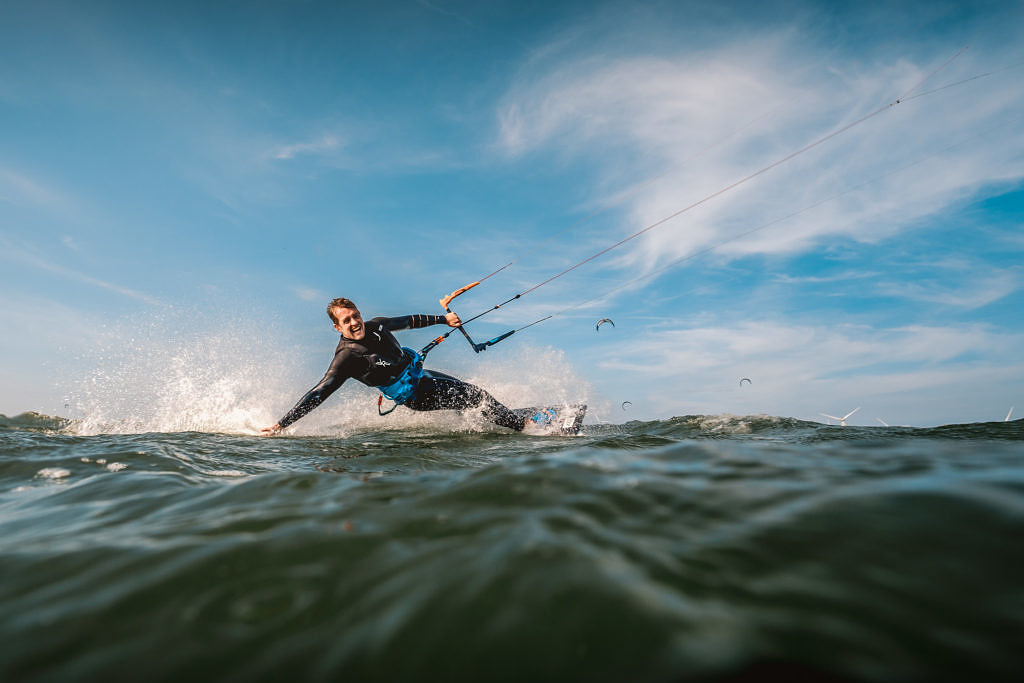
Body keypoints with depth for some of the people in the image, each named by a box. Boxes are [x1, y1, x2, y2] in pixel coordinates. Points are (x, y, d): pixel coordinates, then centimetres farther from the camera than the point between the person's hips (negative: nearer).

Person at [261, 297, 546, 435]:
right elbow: (318, 393, -23)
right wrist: (282, 424, -27)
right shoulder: (346, 357, -21)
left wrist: (443, 319, 18)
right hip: (416, 396, -7)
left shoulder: (376, 326, -2)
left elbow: (409, 321, 14)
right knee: (478, 398, -12)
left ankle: (525, 415, 23)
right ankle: (524, 422, -2)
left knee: (474, 392, 8)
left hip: (424, 375, 7)